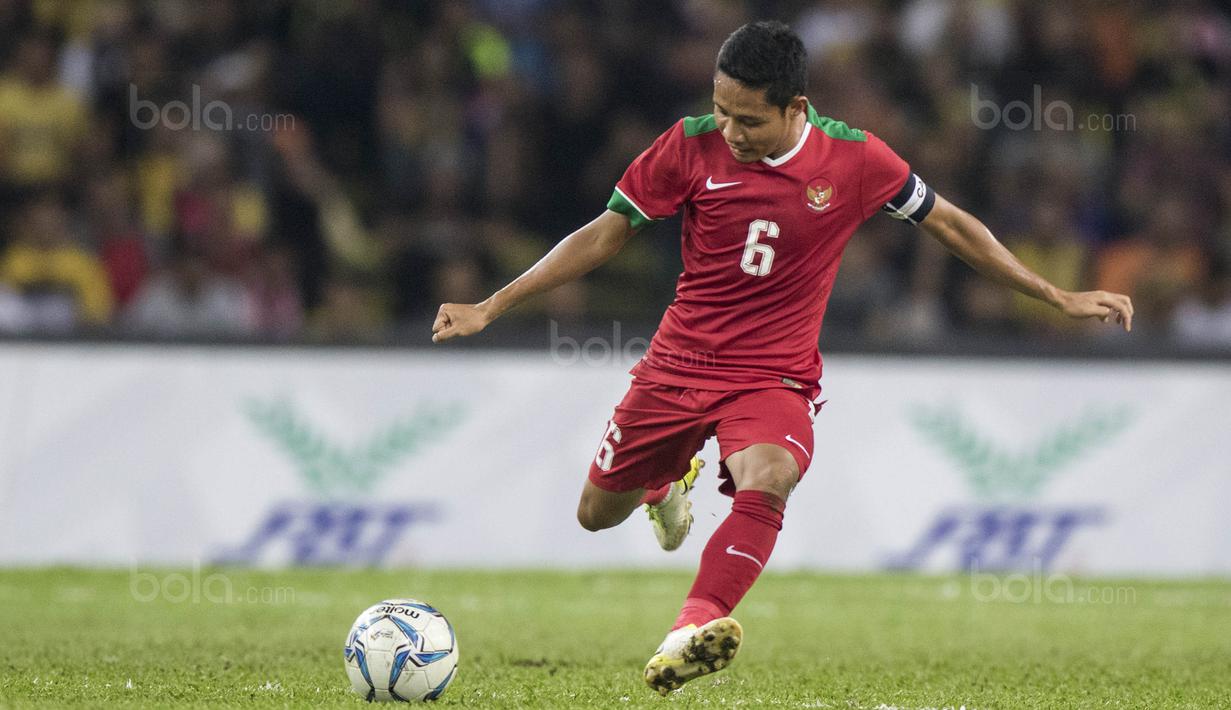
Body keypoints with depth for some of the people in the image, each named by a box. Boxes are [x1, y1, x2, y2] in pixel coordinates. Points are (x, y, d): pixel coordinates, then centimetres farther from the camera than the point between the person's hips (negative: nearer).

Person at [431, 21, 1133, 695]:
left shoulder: (855, 159, -10)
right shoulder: (693, 145, -9)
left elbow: (949, 223, 4)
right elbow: (605, 234, 0)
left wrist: (1061, 297, 6)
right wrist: (490, 308, -3)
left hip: (776, 377, -2)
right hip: (679, 362, 2)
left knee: (765, 484, -34)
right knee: (598, 514, 12)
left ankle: (692, 633, -46)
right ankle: (668, 479, 48)